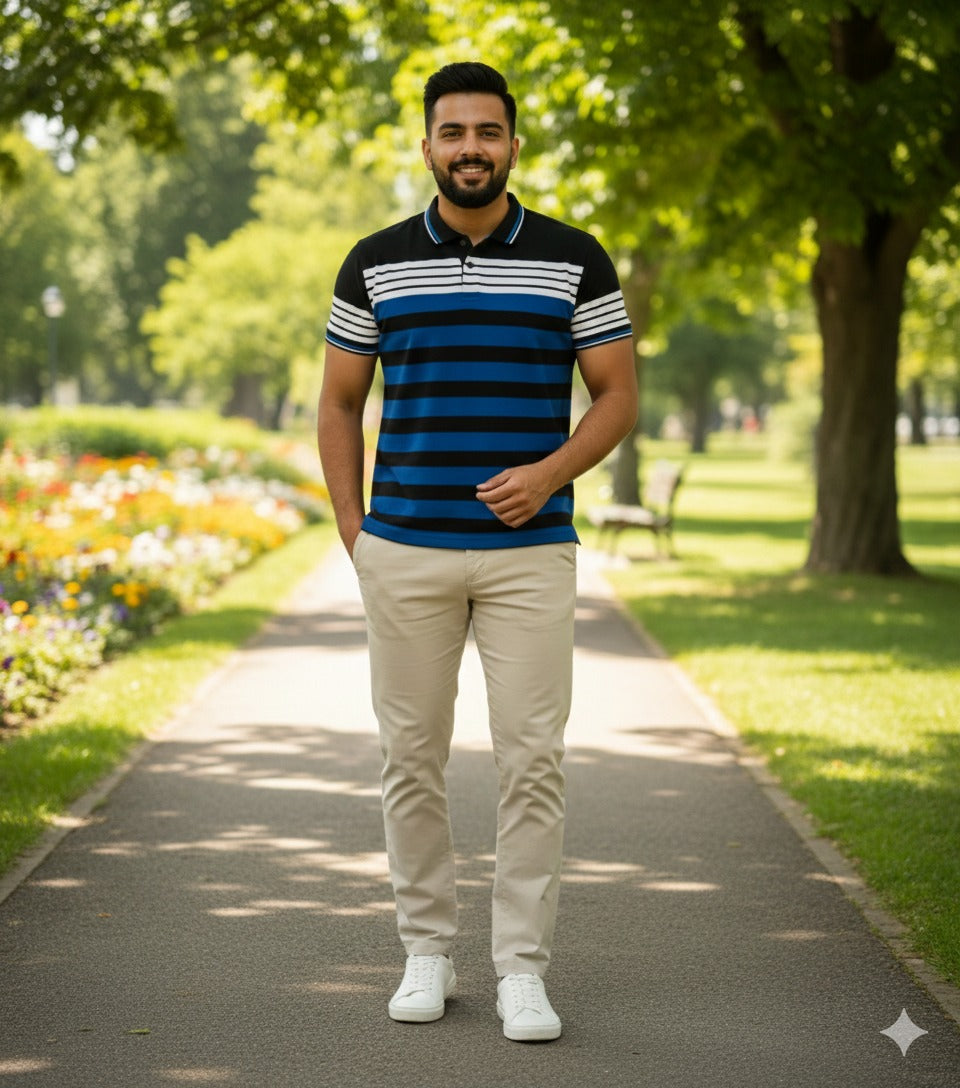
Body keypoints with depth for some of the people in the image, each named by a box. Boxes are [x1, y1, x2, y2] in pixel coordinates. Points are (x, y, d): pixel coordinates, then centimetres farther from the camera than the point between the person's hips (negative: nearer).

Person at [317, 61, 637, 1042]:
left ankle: (522, 969, 5)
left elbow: (618, 393, 4)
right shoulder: (376, 263, 5)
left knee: (532, 759, -3)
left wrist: (550, 472, -12)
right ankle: (426, 952, 18)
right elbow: (339, 405, 10)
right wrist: (353, 532, 3)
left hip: (529, 549, -1)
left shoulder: (575, 260, 3)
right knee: (411, 757, 5)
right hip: (404, 548, 1)